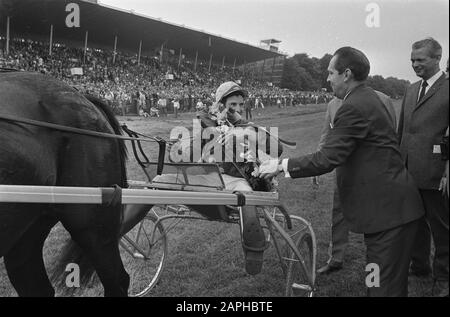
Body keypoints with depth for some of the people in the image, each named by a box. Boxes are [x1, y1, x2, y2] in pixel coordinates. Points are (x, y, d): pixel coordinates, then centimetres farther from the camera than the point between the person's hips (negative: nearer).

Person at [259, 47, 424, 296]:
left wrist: (282, 165, -14)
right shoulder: (367, 98, 13)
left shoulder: (354, 107, -19)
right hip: (387, 204, 10)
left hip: (388, 210, -10)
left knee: (385, 287, -2)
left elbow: (327, 159, -23)